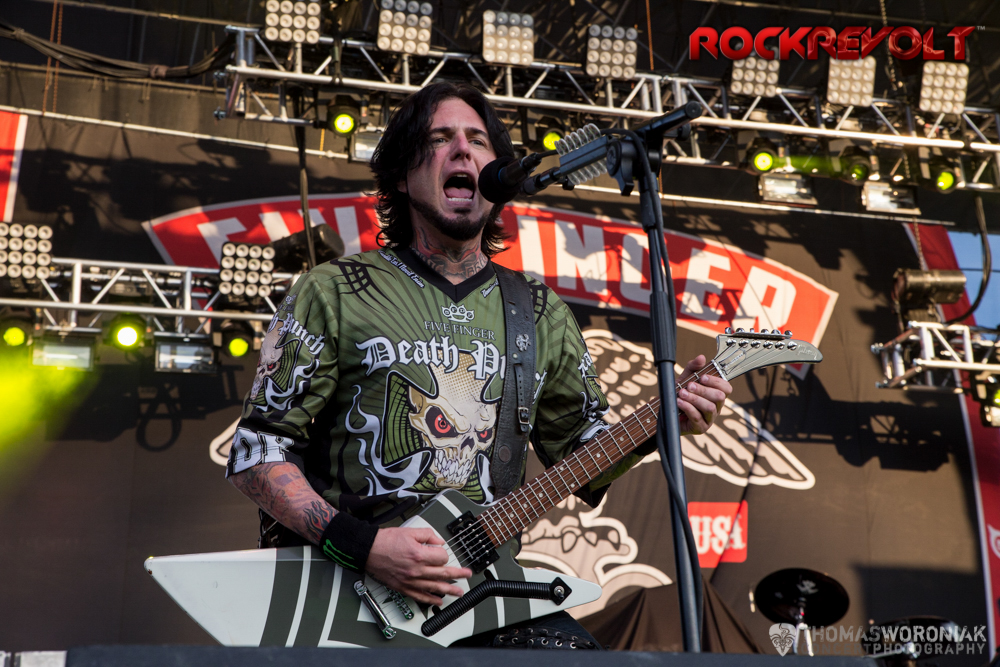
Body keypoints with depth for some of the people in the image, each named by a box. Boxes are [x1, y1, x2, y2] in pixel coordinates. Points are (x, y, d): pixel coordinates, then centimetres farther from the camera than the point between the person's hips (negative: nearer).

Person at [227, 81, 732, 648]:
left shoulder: (542, 314, 12)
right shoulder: (333, 294, 0)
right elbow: (258, 448, -1)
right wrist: (360, 543, -15)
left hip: (477, 577, 4)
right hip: (344, 588, -4)